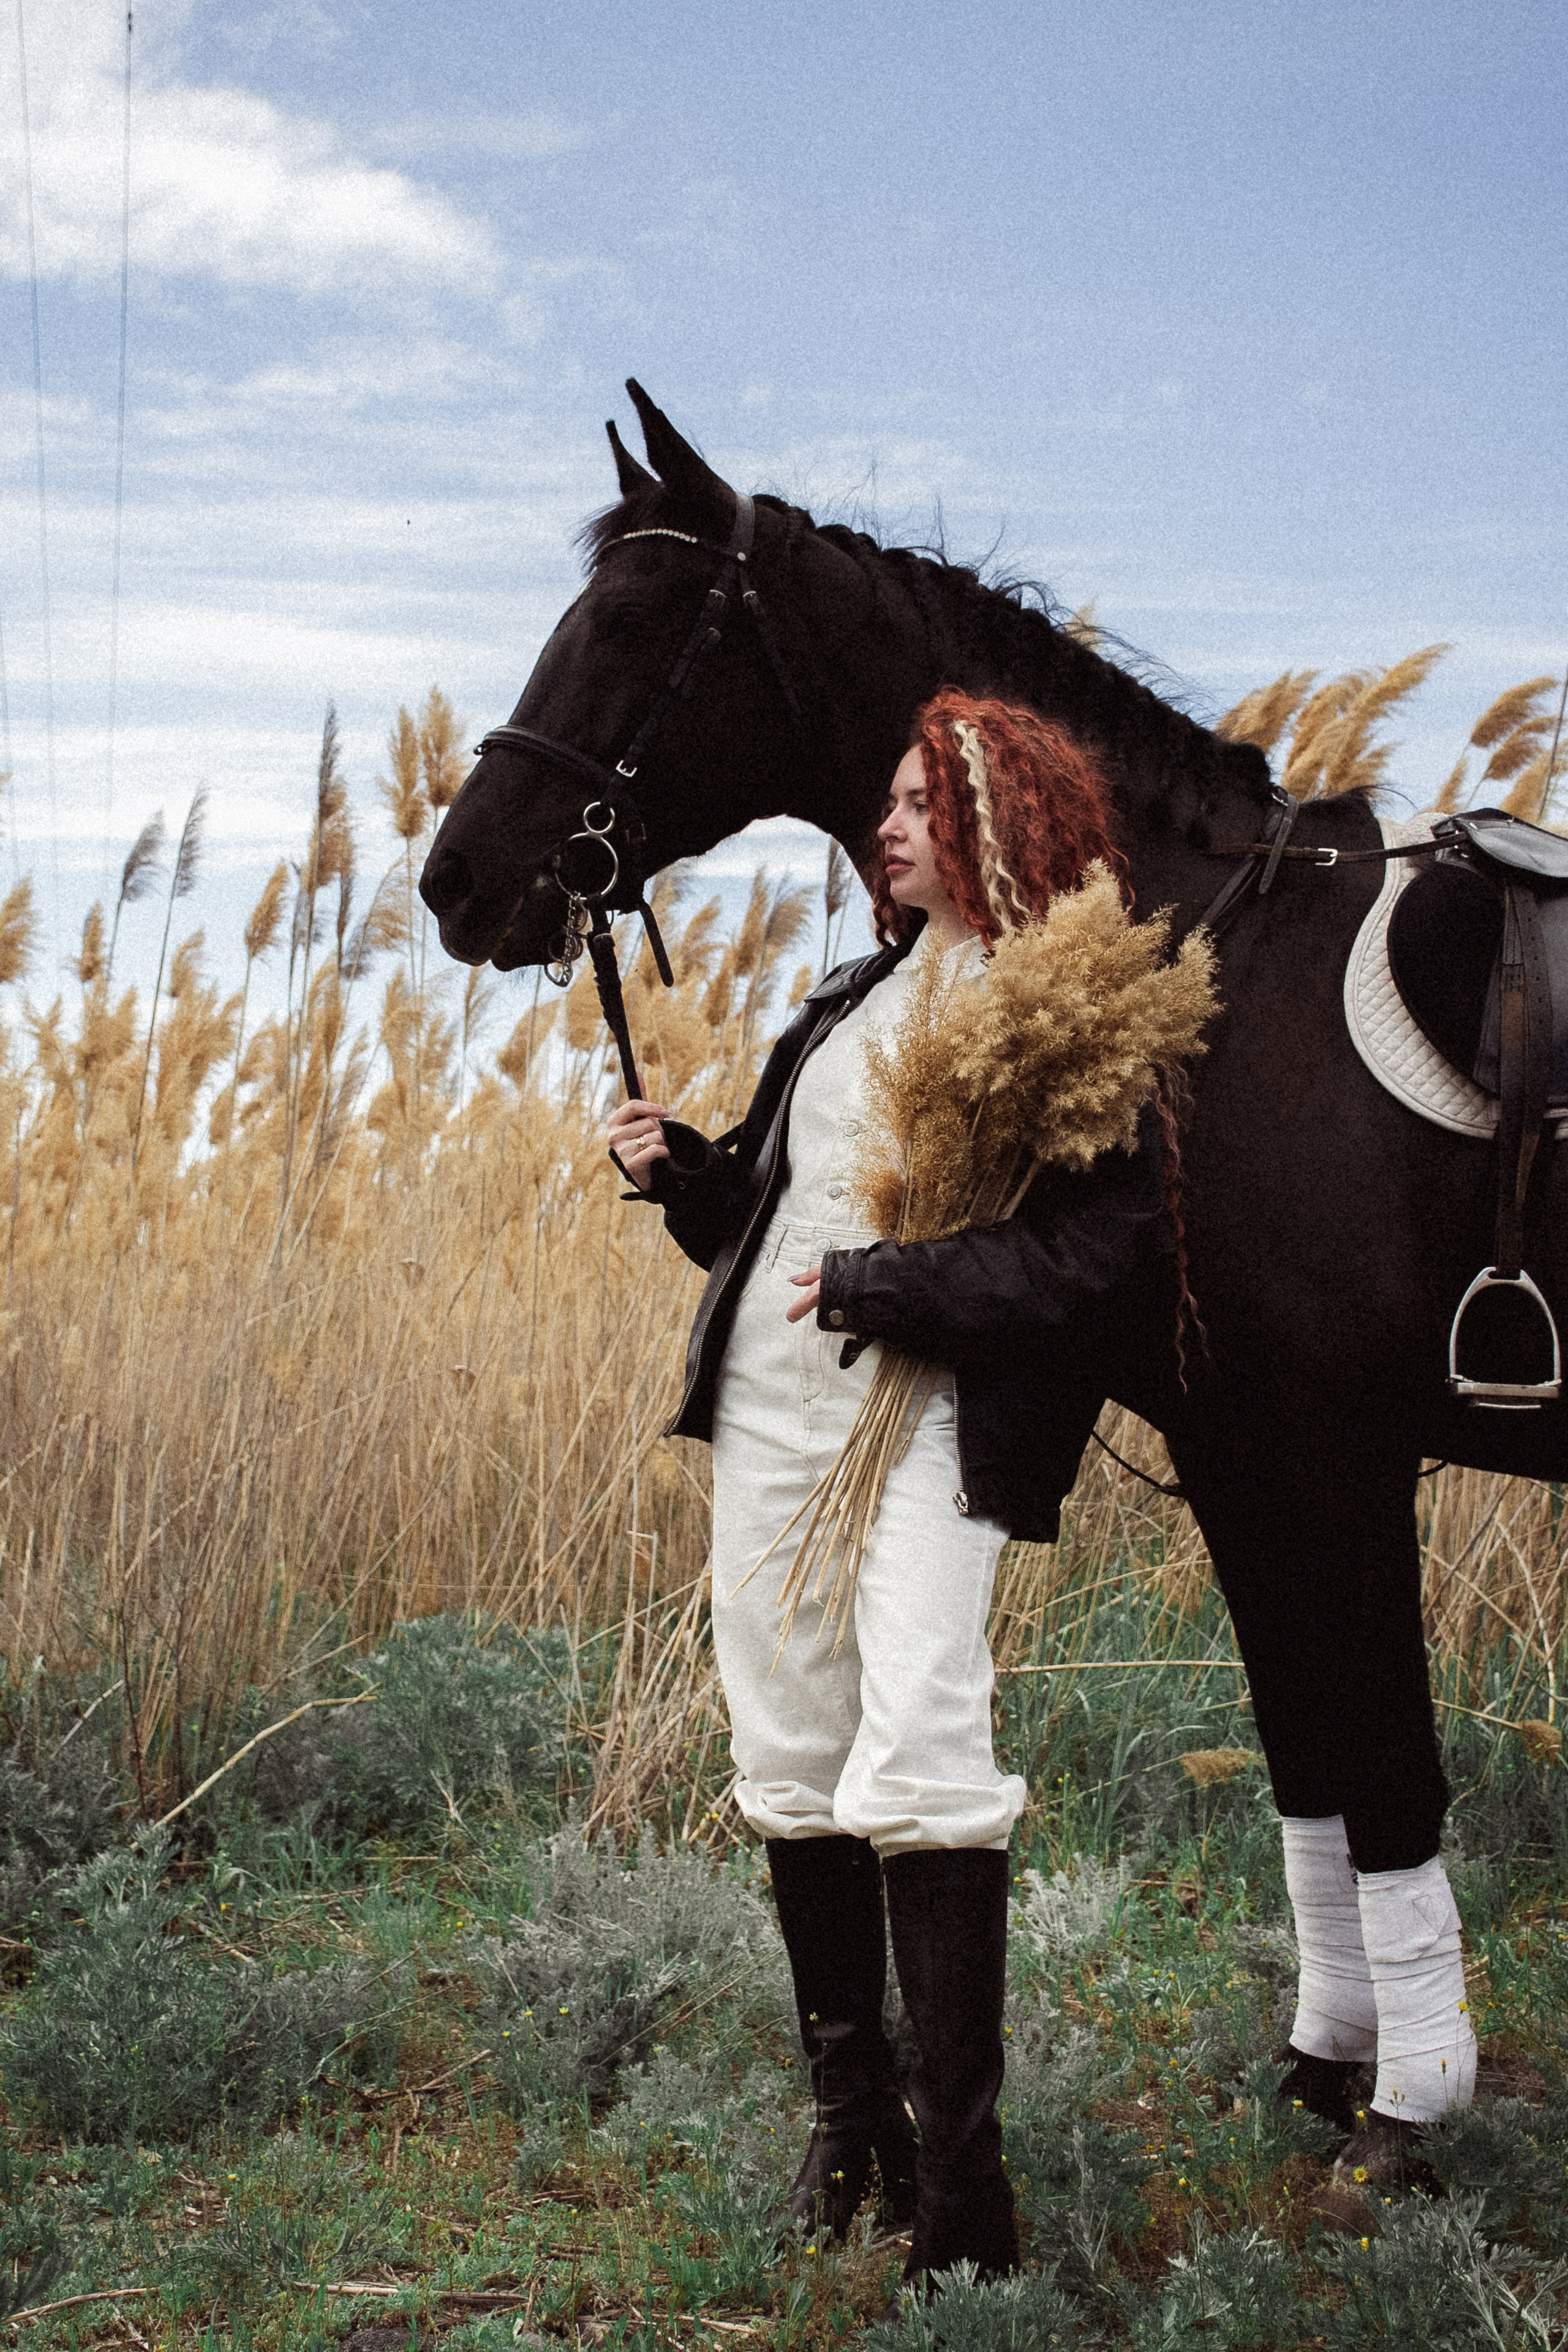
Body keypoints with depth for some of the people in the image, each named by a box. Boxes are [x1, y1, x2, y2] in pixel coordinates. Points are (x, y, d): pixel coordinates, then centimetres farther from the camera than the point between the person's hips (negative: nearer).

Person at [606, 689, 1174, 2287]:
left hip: (930, 1420, -7)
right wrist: (680, 1173, 5)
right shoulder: (854, 998, 17)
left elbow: (1108, 1237, -17)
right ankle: (849, 2113, 25)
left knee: (916, 1761, -16)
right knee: (791, 1765, 9)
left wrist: (884, 1286, -19)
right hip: (770, 1398, 7)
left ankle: (959, 2185, -6)